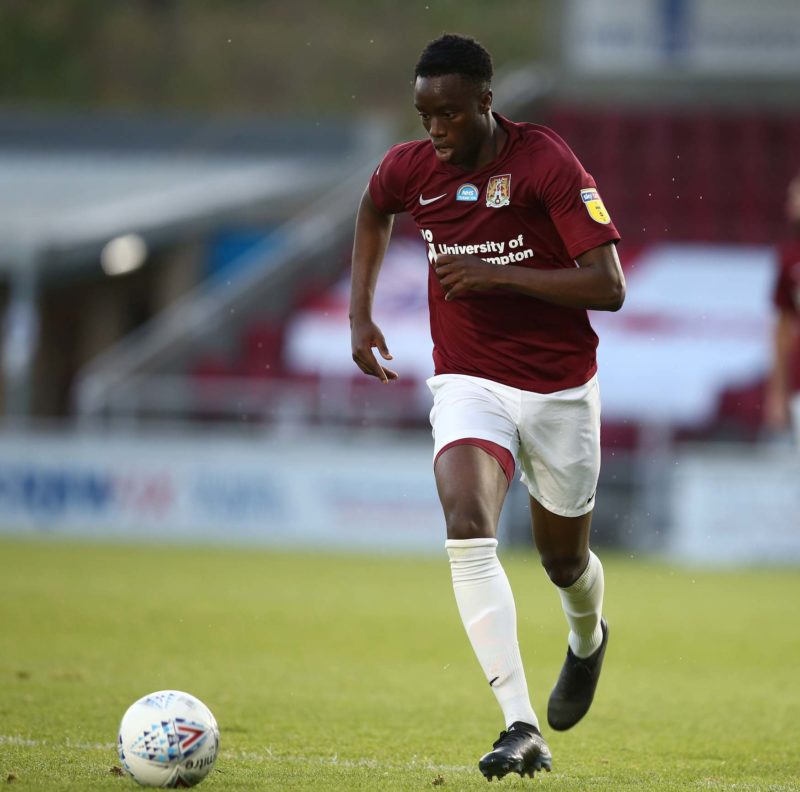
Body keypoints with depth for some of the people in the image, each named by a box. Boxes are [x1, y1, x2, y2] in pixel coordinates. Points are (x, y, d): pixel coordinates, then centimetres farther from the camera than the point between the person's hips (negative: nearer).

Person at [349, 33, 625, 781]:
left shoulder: (548, 165, -17)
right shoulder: (409, 168, -4)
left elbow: (609, 287, -19)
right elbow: (373, 213, 22)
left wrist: (500, 274, -26)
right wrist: (359, 312, 11)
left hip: (560, 389, -2)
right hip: (469, 383, 2)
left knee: (563, 559, 14)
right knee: (468, 529, -25)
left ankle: (588, 639, 55)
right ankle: (521, 728, -29)